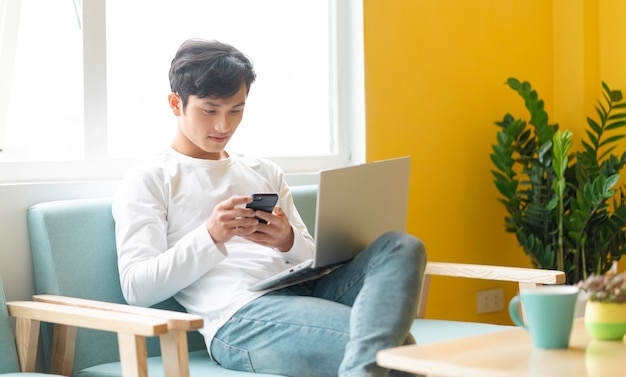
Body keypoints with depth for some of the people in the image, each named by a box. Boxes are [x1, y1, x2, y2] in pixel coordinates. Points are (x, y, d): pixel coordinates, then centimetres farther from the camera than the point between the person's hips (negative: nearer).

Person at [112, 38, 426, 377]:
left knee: (400, 247, -25)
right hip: (238, 318, -7)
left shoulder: (265, 172, 27)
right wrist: (210, 237, -16)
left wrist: (289, 241, -3)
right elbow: (136, 288, -2)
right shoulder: (146, 180, 10)